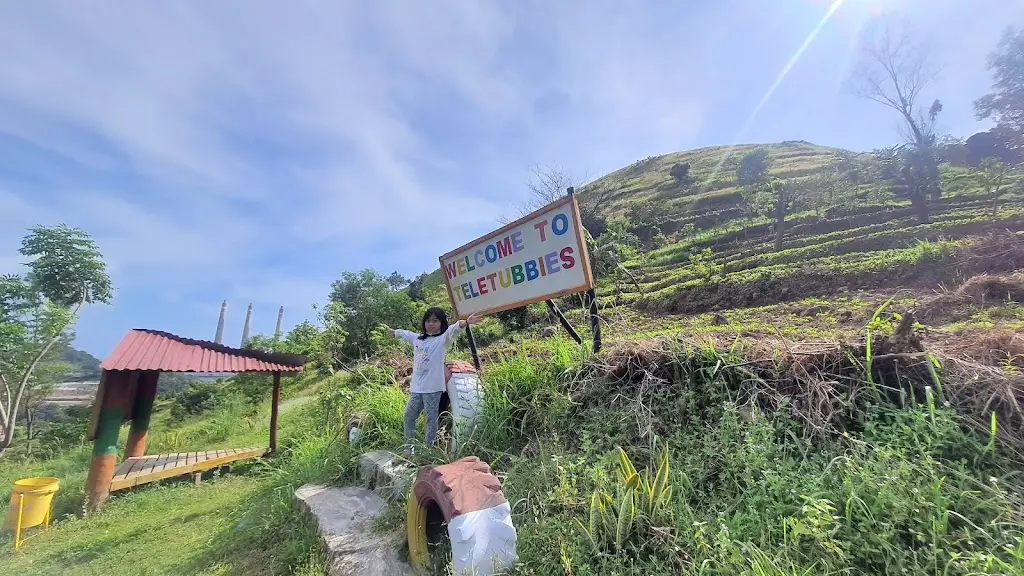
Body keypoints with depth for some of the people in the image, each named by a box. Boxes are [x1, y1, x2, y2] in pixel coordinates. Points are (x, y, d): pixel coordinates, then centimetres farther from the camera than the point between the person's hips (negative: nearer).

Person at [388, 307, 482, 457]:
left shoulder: (443, 339, -7)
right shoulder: (417, 338, 12)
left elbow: (453, 329, -27)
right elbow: (404, 333, 32)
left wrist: (465, 322, -46)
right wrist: (393, 332, 48)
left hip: (433, 388, -6)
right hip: (416, 387, 7)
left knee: (431, 419, 2)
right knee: (409, 416, 15)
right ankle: (409, 447, 31)